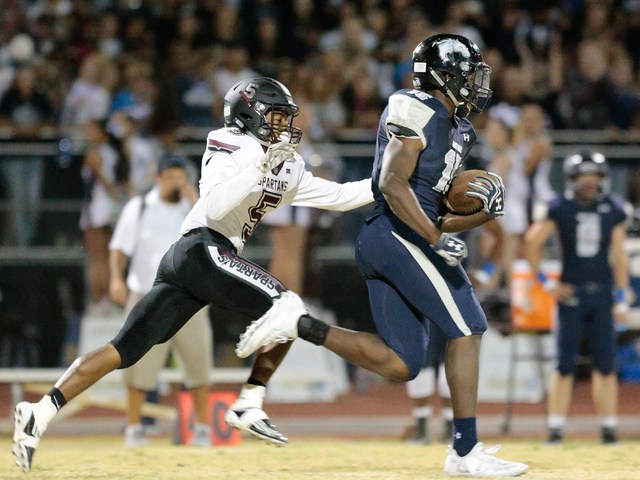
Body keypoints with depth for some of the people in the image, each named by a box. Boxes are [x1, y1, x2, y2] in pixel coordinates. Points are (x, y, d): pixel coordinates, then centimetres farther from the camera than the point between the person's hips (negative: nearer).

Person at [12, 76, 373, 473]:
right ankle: (249, 405, -16)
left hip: (181, 261, 9)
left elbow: (336, 196, 26)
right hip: (205, 249, -9)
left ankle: (41, 412, -8)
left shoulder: (286, 168, 22)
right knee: (287, 306, -13)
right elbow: (215, 206, -18)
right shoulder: (234, 148, -3)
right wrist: (261, 169, -22)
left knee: (127, 349, 0)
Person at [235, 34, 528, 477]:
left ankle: (302, 324, 2)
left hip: (381, 242, 10)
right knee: (467, 328, -9)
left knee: (399, 365, 4)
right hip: (400, 236, -10)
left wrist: (480, 211, 6)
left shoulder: (452, 127, 23)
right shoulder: (417, 111, -7)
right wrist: (436, 238, -23)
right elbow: (392, 183, -19)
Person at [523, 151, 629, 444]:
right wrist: (546, 283, -2)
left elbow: (619, 256, 8)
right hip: (572, 293, -2)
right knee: (565, 364, -3)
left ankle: (609, 430, 6)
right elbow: (531, 243, -2)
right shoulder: (559, 208, -4)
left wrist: (621, 300, 5)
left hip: (602, 292, 2)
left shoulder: (612, 210, 5)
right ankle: (555, 429, 0)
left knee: (605, 365, 1)